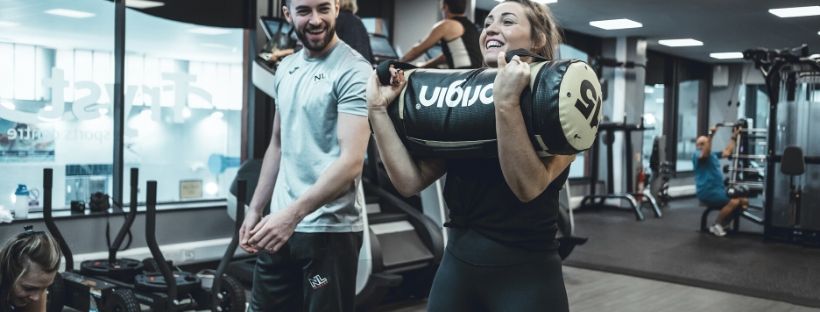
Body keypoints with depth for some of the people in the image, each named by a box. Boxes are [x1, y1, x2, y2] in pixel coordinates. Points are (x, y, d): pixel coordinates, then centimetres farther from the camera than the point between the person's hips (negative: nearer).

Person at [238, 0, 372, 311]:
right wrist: (254, 210, 13)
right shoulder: (285, 68, 10)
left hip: (329, 230, -7)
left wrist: (293, 213, -28)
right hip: (279, 223, 7)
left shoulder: (353, 71, -13)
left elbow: (351, 161, -21)